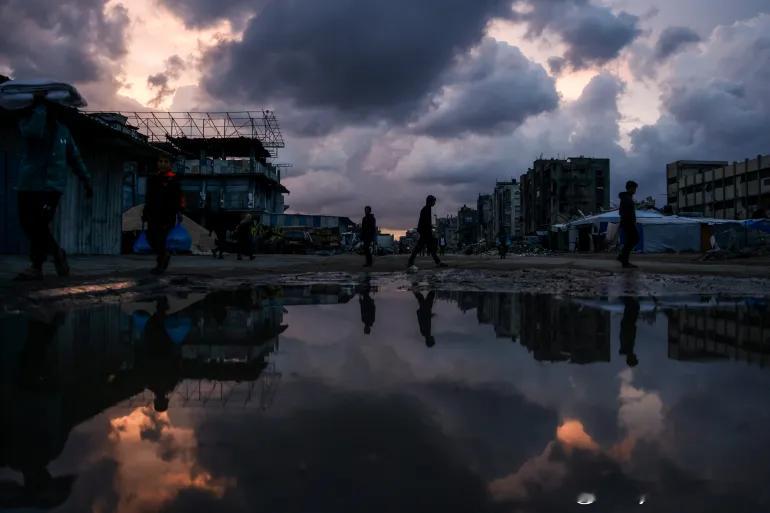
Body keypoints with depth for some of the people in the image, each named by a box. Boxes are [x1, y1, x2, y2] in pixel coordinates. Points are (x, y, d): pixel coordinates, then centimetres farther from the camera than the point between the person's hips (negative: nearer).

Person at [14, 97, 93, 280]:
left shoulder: (62, 130, 13)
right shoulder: (27, 122, 4)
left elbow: (75, 158, 20)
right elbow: (34, 132, -22)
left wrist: (86, 180, 18)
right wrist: (40, 107, -15)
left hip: (51, 186, 0)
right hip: (29, 185, 1)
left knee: (39, 225, -10)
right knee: (28, 224, 2)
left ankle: (36, 267, -3)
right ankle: (56, 253, 22)